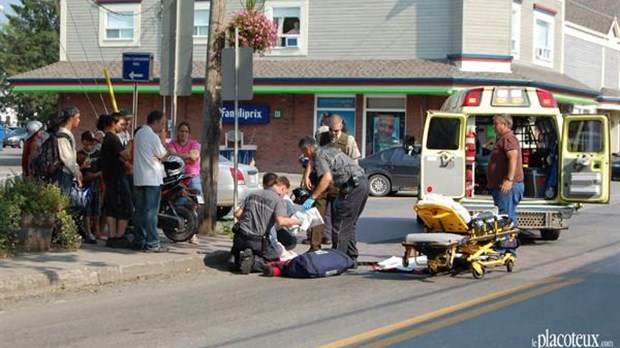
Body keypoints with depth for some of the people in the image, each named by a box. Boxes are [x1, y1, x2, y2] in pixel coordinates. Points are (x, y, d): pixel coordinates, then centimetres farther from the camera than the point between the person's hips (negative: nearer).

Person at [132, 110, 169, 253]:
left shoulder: (139, 134, 14)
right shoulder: (153, 137, -14)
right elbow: (163, 157, -9)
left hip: (138, 179, 9)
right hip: (152, 179, -9)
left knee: (139, 210, 11)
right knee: (151, 211, -7)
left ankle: (138, 241, 14)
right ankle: (152, 244, -7)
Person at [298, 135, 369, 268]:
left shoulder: (319, 156, -6)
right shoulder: (330, 150, 23)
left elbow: (327, 177, -23)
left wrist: (312, 198, -23)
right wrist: (340, 196, 31)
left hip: (353, 186, -10)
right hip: (363, 182, 10)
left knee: (340, 224, -4)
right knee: (349, 224, 17)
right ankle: (351, 259, 19)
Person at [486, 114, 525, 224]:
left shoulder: (508, 138, -11)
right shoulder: (502, 139, 23)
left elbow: (513, 158, -23)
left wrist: (509, 180, -30)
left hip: (507, 186, -11)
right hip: (501, 185, 11)